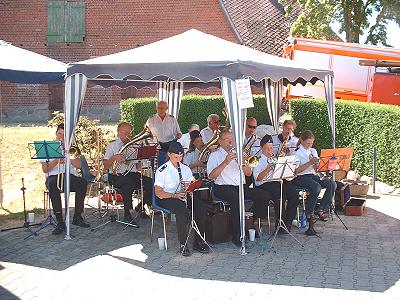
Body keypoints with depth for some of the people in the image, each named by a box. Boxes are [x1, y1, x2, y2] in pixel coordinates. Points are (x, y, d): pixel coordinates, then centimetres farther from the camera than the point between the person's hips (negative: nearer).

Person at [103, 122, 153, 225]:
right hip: (116, 175, -4)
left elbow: (138, 166, 15)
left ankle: (140, 208, 2)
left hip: (133, 174, 4)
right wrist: (113, 158, -19)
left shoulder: (134, 146, 20)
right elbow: (105, 167, -1)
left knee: (151, 183, -21)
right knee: (128, 183, -38)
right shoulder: (112, 146, 7)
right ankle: (127, 215, -27)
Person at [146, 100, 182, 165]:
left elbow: (178, 132, 15)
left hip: (170, 146, 1)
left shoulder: (172, 119, 11)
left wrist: (178, 135, -7)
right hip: (157, 147, 0)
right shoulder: (151, 120, 9)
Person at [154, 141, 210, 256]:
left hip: (183, 196, 5)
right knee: (182, 210, -36)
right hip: (166, 199, -5)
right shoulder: (162, 170, -3)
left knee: (201, 206, -23)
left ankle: (198, 241, -16)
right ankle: (183, 244, -24)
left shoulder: (185, 168, 15)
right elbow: (158, 193, -10)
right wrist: (174, 195, -25)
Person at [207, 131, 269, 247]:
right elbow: (211, 176, -12)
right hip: (223, 188, -6)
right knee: (236, 197, -37)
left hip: (240, 186, 6)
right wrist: (225, 162, -19)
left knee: (263, 195, -15)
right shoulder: (215, 155, 4)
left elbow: (248, 173, 14)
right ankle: (236, 236, -31)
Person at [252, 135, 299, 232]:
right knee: (280, 197, -33)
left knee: (294, 194, -21)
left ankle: (287, 222, -13)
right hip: (264, 184, -6)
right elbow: (257, 178, -6)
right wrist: (267, 169, -19)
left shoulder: (275, 159, 27)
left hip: (278, 181, 6)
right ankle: (279, 224, -20)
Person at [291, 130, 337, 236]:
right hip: (300, 178, -7)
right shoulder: (296, 152, -3)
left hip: (313, 175, 7)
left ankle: (320, 209, -10)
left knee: (332, 184, -19)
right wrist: (310, 163, -17)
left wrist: (317, 165, -7)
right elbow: (296, 171, -12)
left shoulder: (313, 151, 18)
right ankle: (309, 214, -20)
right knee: (316, 187, -36)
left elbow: (317, 169, 17)